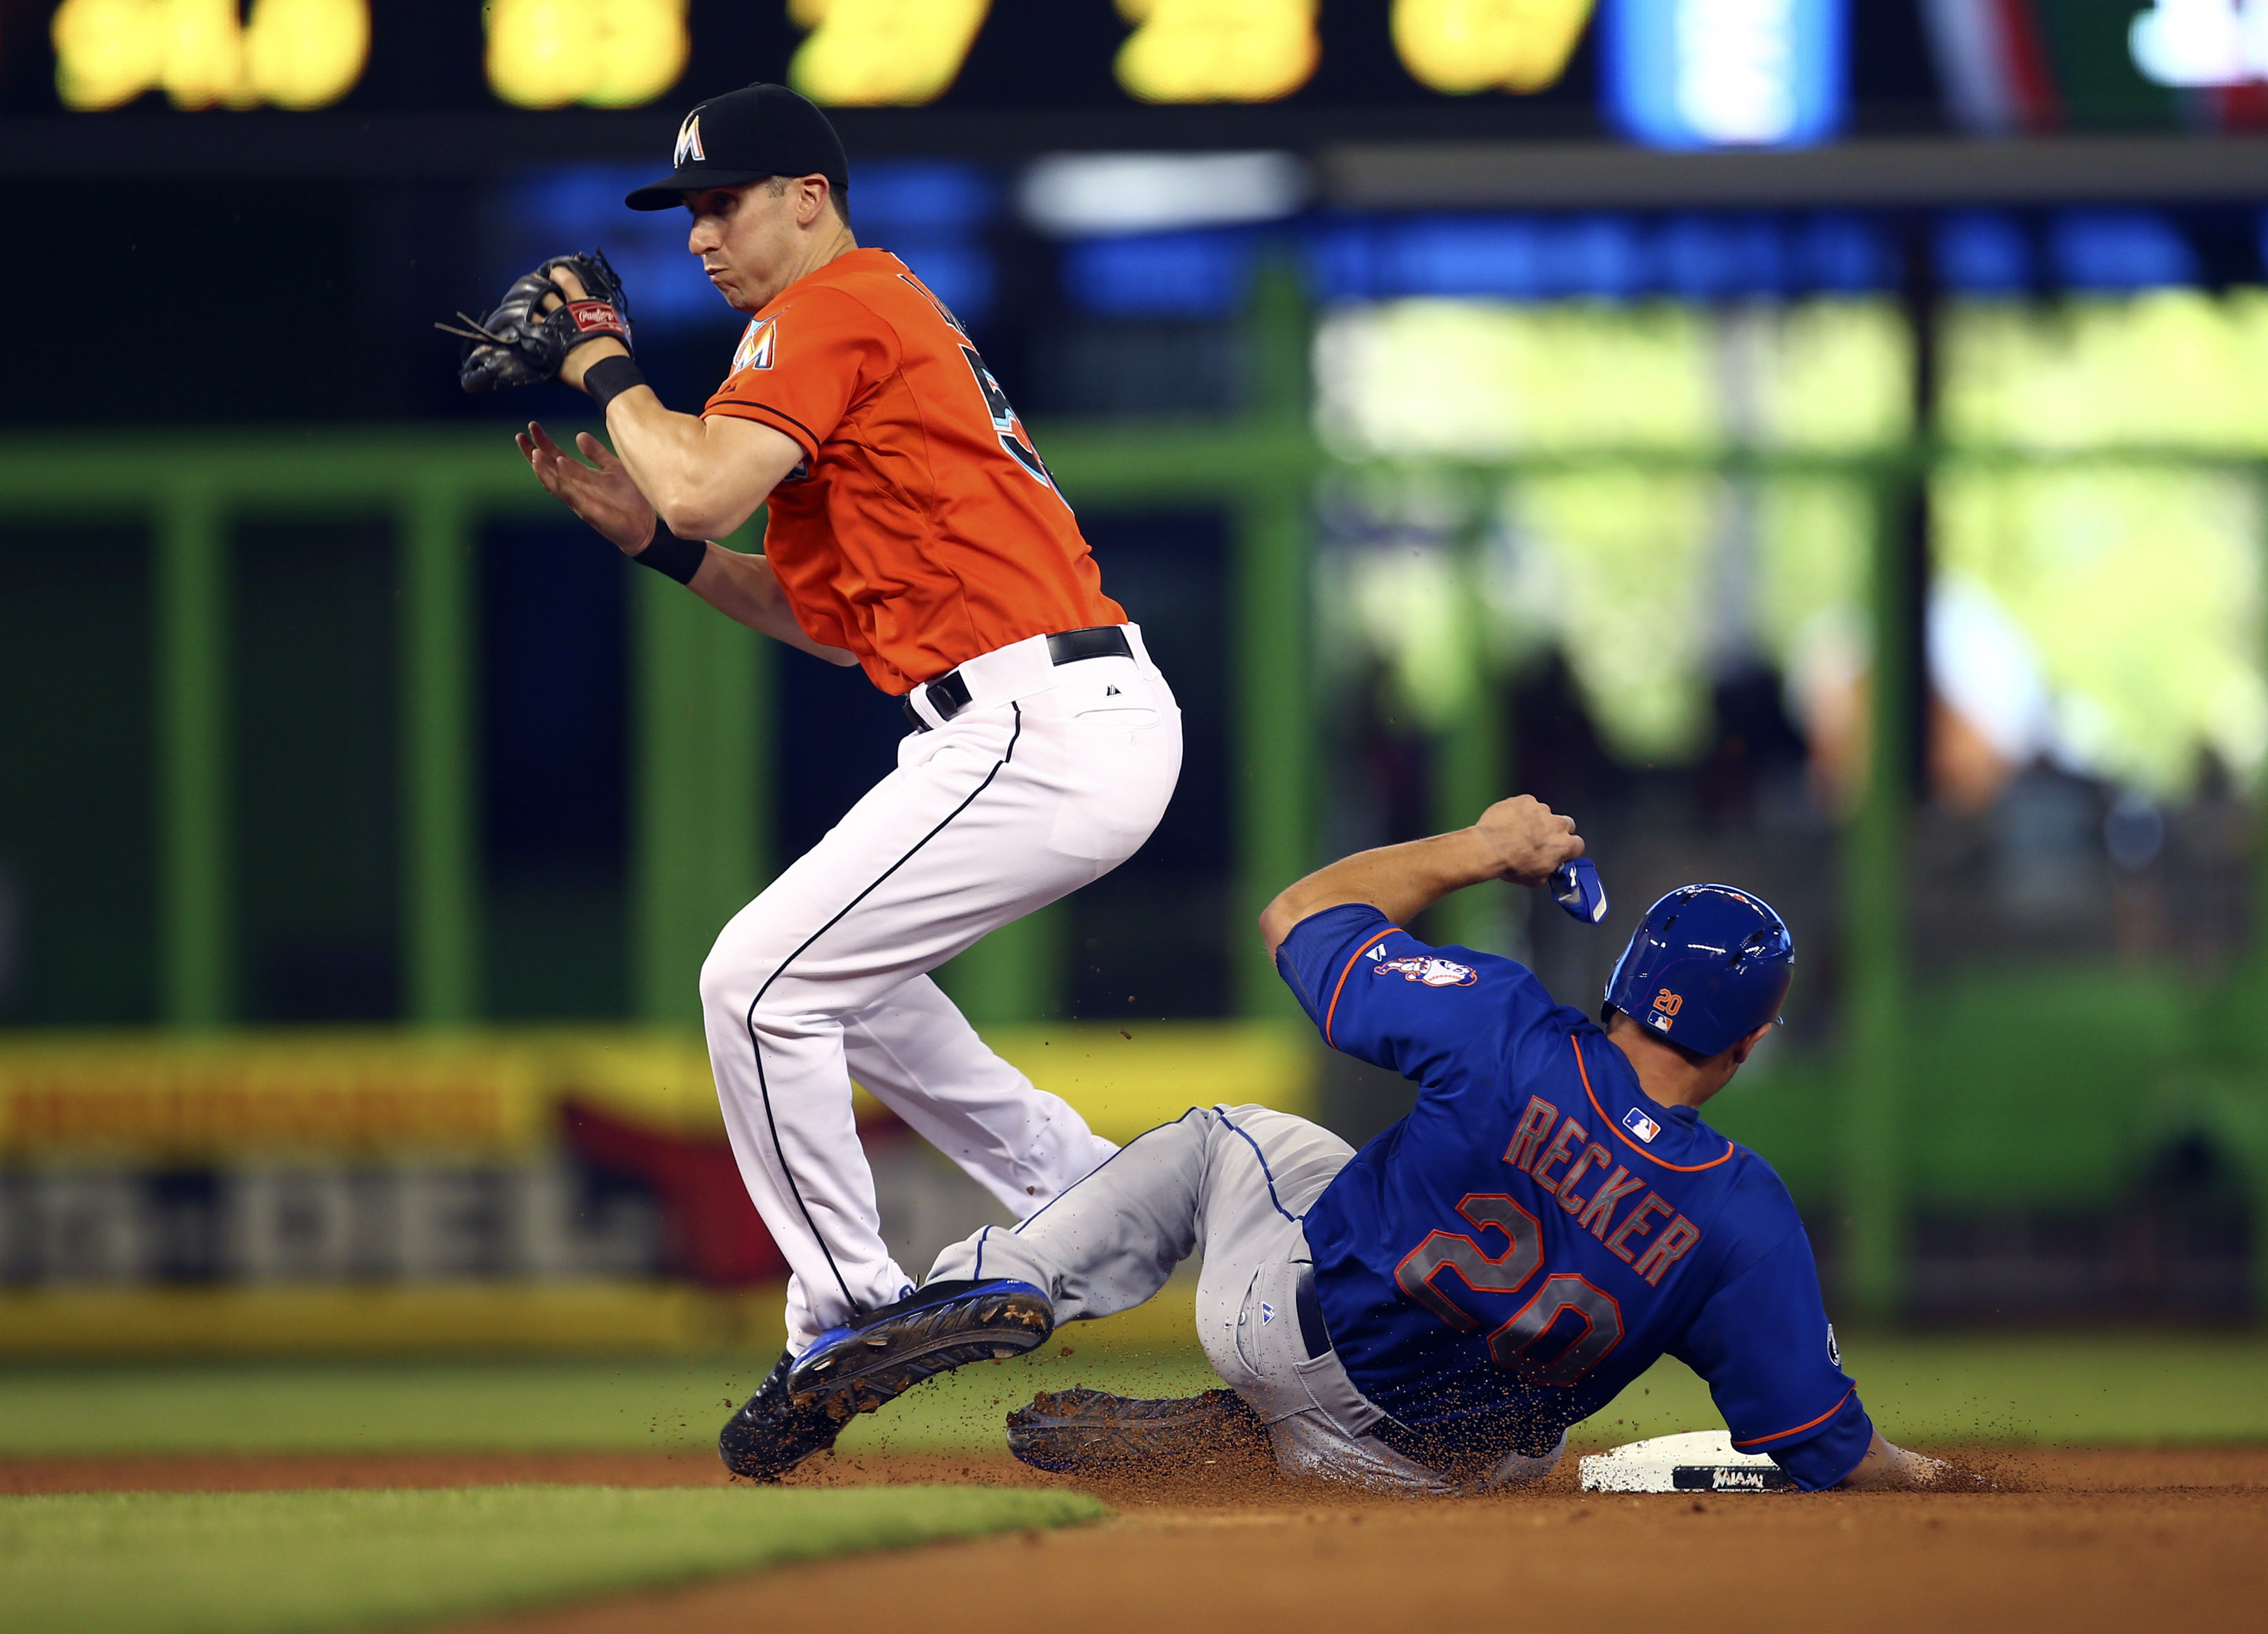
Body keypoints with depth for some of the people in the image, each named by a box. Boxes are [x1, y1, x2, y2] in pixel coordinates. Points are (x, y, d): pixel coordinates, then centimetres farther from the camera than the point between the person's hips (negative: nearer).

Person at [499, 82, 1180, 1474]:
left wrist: (608, 371, -2)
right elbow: (842, 620, 25)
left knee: (761, 983, -10)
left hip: (1046, 727, -10)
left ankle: (851, 1317, 0)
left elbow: (705, 480, -21)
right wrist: (648, 534, 18)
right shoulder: (884, 319, 25)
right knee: (840, 971, 25)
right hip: (1098, 723, 10)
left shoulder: (837, 308, -6)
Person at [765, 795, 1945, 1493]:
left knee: (1218, 1138, 26)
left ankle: (1000, 1286, 4)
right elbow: (1828, 1452, -18)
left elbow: (1303, 917, -8)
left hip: (1293, 1327, 0)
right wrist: (1919, 1478, 2)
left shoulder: (1514, 1044, -24)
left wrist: (1478, 849, 3)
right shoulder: (1746, 1218, -23)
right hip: (1476, 1466, 0)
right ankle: (1197, 1441, 15)